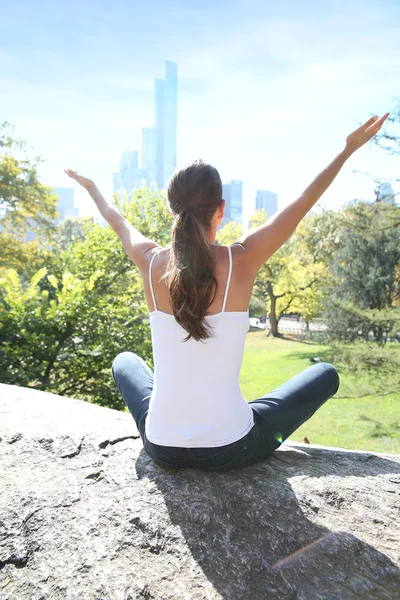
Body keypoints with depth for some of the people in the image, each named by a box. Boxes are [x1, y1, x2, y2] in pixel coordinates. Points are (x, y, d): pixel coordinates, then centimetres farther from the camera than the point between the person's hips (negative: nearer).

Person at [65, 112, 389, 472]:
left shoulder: (151, 262, -9)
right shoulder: (242, 261, -15)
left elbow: (116, 219, 13)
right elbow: (304, 202, -1)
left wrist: (90, 186, 33)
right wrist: (349, 149, 13)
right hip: (231, 450, -3)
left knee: (125, 361, 33)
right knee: (326, 374, 18)